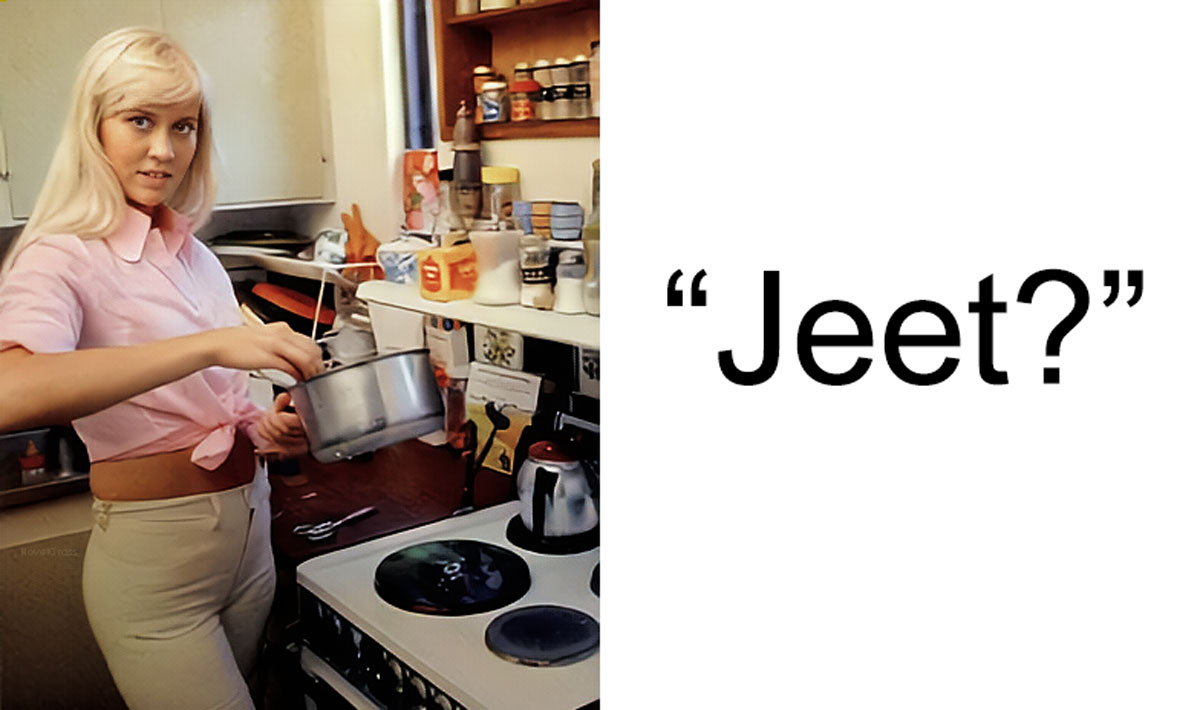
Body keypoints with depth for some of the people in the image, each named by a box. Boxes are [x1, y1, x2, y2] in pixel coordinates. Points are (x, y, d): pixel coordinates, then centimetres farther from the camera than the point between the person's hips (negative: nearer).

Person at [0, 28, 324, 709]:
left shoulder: (197, 256, 9)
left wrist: (269, 428, -2)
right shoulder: (62, 257, -12)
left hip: (250, 527, 7)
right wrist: (213, 344, -39)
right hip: (153, 556, -7)